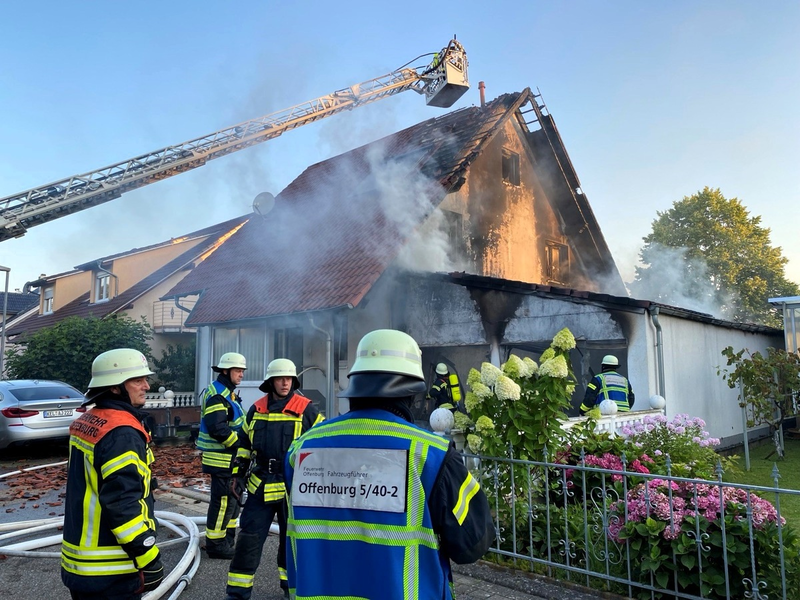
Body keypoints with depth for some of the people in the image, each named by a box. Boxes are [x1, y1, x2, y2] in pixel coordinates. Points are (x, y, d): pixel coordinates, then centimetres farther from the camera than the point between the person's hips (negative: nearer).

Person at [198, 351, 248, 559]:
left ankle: (227, 540, 29)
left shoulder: (227, 393, 16)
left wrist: (243, 438, 8)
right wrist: (240, 441, -18)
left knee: (232, 499, 18)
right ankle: (215, 544, 7)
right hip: (222, 459, -11)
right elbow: (217, 428, -27)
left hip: (231, 458, 11)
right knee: (223, 501, -4)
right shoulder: (217, 394, -17)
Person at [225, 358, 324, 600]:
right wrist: (239, 474, 14)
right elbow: (244, 443, 15)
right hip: (260, 486, 3)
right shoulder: (256, 409, 3)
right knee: (249, 537, 4)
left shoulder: (306, 409, -8)